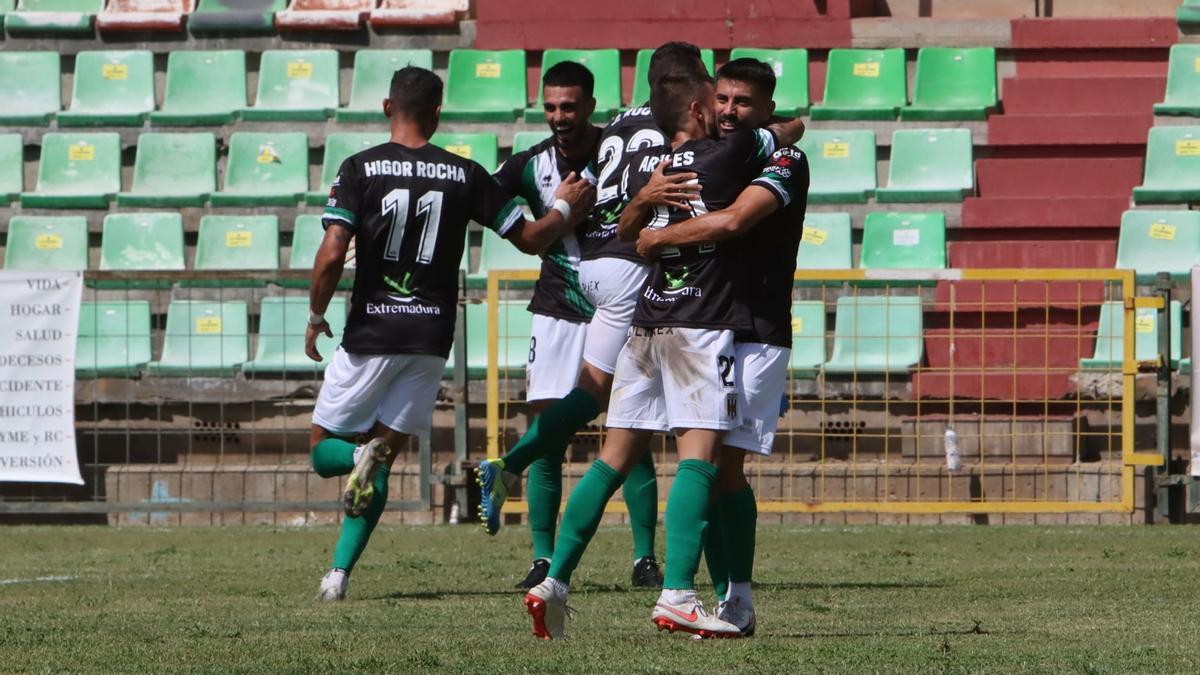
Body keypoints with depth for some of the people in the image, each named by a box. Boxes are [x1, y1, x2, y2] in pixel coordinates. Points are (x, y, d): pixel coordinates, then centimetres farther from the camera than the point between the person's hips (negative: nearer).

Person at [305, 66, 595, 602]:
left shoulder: (361, 169, -6)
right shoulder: (466, 175, 1)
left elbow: (331, 255, -14)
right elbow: (530, 239, 5)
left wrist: (316, 317, 2)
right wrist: (565, 208, 25)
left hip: (371, 335, -2)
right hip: (431, 338, 2)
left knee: (324, 450, 13)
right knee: (385, 452, 14)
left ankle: (361, 458, -23)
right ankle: (339, 573, 1)